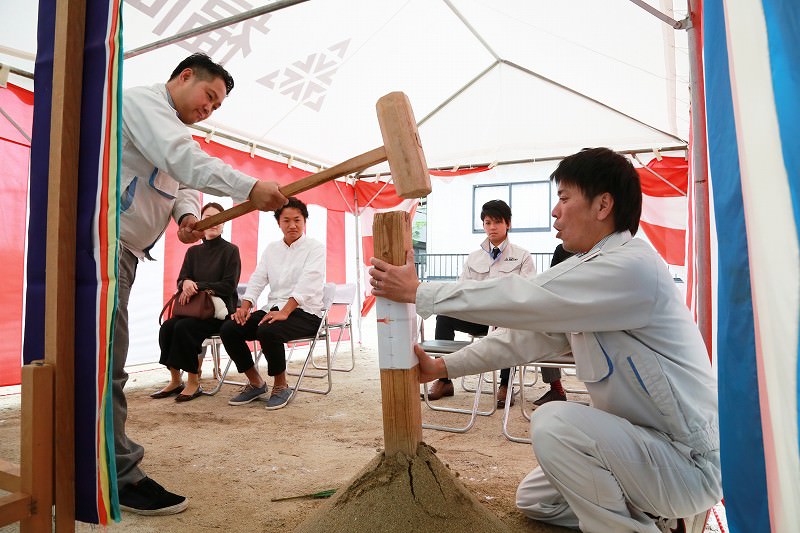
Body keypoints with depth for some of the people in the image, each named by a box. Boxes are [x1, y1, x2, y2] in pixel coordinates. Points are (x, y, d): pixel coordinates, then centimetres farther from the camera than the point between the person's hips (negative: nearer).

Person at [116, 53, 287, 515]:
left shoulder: (168, 126, 23)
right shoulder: (144, 100, -8)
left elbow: (183, 185, 13)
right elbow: (181, 157, -26)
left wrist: (187, 215, -10)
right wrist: (250, 188, -36)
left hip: (123, 250, 10)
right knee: (107, 361, -8)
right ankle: (121, 477, -1)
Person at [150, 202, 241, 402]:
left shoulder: (230, 250, 1)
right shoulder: (193, 251, 16)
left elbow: (229, 286, -8)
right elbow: (180, 281, 8)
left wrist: (197, 286, -16)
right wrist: (186, 283, -17)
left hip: (220, 310, -5)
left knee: (184, 327, -28)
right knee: (167, 327, -21)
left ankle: (194, 382, -14)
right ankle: (175, 380, -7)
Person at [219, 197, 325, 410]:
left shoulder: (315, 247, -1)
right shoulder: (271, 249, 18)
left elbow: (307, 284, -16)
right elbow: (257, 280, 11)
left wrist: (285, 312, -29)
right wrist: (245, 306, -9)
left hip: (304, 313, -6)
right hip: (274, 309, 6)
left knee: (267, 331, -34)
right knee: (228, 329, -14)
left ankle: (281, 386, -9)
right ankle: (255, 383, 4)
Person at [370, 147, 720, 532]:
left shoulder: (632, 266, -25)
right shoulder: (589, 268, 5)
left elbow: (523, 300, -29)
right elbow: (528, 330, 4)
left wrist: (419, 293, -21)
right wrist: (443, 367, 0)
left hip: (690, 461, -9)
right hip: (649, 443, 9)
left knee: (554, 423, -27)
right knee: (534, 499, 14)